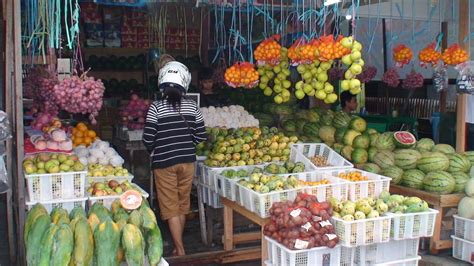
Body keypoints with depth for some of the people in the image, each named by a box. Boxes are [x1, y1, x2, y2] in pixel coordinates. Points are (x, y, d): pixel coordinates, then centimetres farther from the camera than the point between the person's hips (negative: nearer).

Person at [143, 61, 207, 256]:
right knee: (182, 204, 18)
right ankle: (178, 244, 31)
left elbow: (148, 139, -11)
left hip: (164, 163, -3)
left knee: (171, 207, 6)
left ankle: (180, 251, 7)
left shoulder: (156, 107, -11)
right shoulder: (191, 106, -2)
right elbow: (200, 136, 1)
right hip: (187, 161, 3)